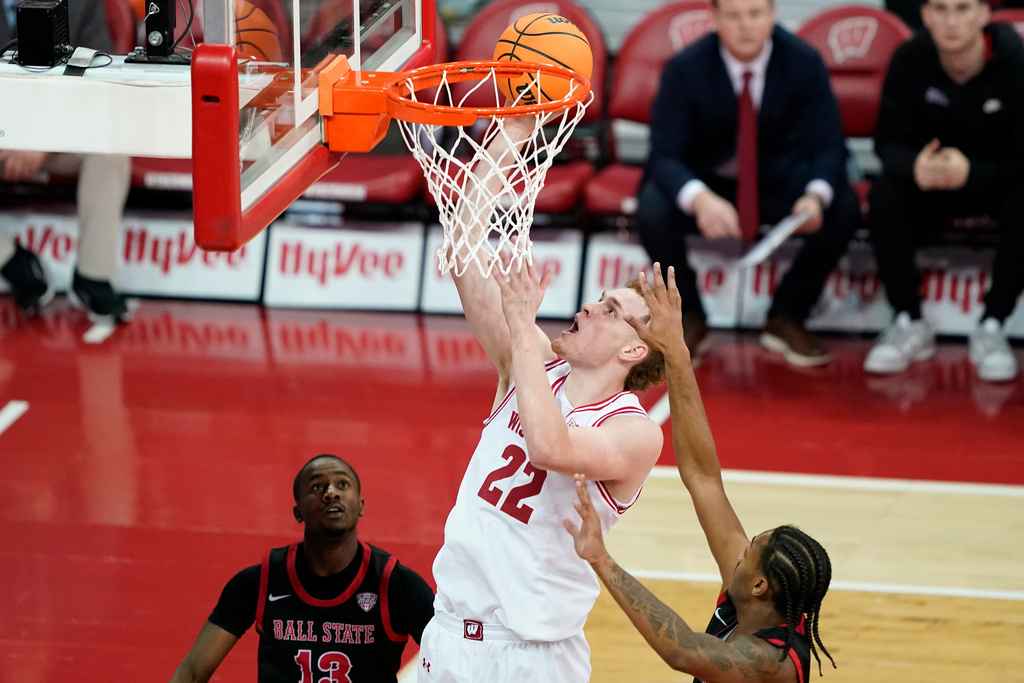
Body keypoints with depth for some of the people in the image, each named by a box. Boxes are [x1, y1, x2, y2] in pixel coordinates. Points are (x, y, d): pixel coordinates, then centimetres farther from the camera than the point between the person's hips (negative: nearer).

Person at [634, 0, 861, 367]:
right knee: (652, 212, -33)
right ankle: (689, 318, -5)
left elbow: (829, 147, -15)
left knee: (844, 209, -27)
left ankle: (786, 318, -5)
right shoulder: (685, 69, -18)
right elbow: (664, 155, -23)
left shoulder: (804, 62, -14)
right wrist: (701, 199, -47)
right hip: (705, 181, -1)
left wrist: (816, 196, -40)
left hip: (779, 180, 1)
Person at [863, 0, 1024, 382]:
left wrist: (973, 173, -40)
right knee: (884, 196, -27)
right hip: (932, 178, 2)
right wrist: (913, 167, -36)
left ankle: (991, 327, -20)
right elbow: (889, 141, -12)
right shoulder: (910, 60, -13)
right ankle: (909, 324, -16)